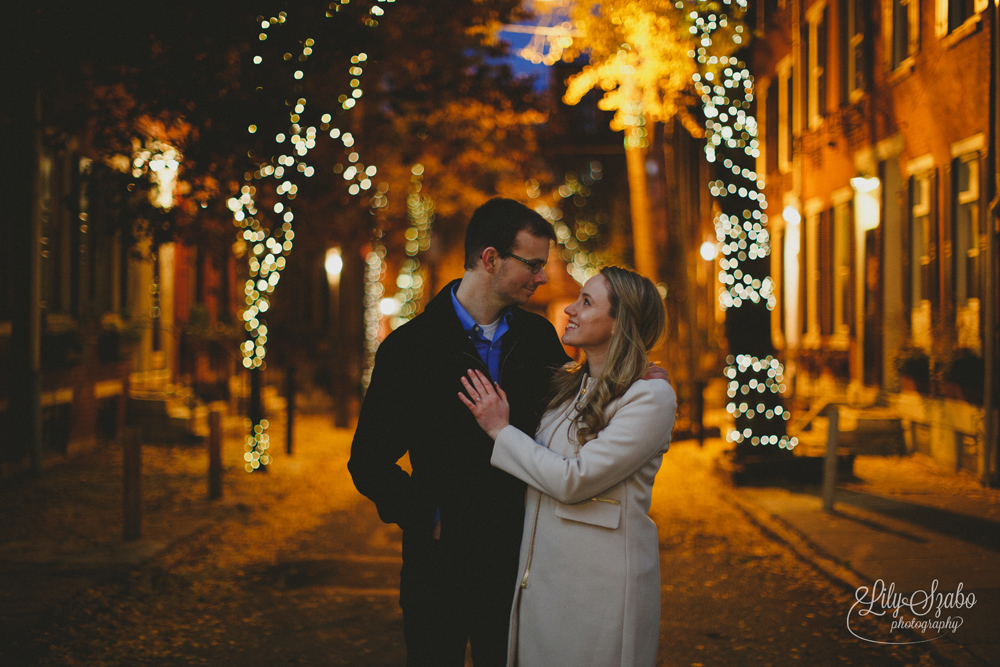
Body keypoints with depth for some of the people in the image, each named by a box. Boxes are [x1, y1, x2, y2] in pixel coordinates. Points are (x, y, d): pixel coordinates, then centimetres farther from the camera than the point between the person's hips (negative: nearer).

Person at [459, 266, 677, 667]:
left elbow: (574, 480, -18)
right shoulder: (567, 386, 11)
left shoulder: (651, 397, -13)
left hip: (601, 584, -7)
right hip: (541, 573, 7)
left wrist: (501, 430, -9)